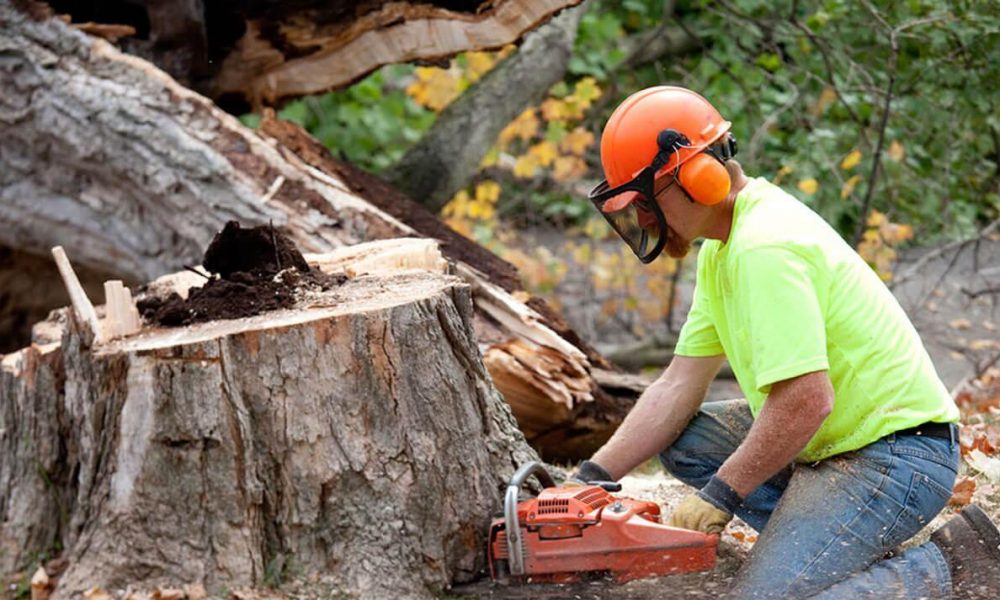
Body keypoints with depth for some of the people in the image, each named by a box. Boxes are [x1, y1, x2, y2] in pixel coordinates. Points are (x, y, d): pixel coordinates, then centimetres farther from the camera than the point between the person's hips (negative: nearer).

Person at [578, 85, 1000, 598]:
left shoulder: (763, 248, -23)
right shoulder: (723, 244, 10)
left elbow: (806, 401, -28)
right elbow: (680, 385, 9)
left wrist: (720, 495, -16)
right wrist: (592, 478, 2)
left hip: (895, 455, -11)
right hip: (834, 440, 11)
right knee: (682, 437, 10)